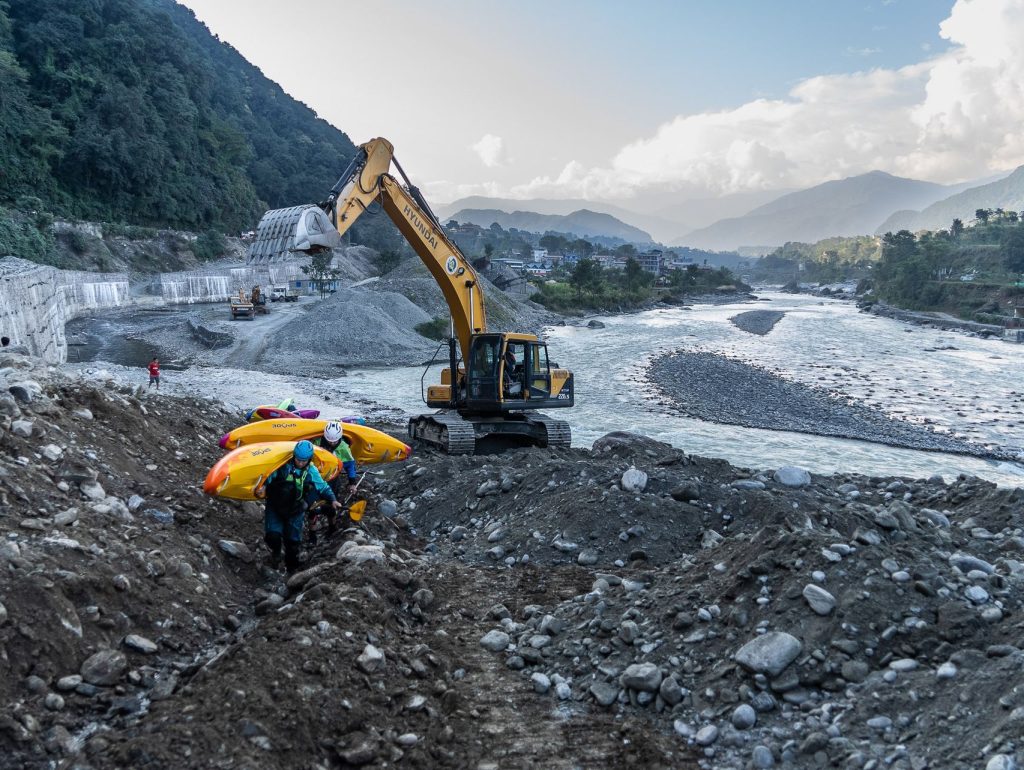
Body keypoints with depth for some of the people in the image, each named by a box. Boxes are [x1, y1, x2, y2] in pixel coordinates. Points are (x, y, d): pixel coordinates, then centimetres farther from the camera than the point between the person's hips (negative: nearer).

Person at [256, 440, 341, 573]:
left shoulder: (311, 471, -4)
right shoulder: (283, 465, -14)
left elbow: (323, 487, 5)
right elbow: (267, 475, -10)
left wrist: (332, 500, -8)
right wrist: (263, 486, -30)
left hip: (296, 512, 2)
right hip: (275, 508, -2)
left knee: (293, 541, 8)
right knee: (272, 535, -17)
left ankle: (291, 568, 31)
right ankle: (275, 552, 18)